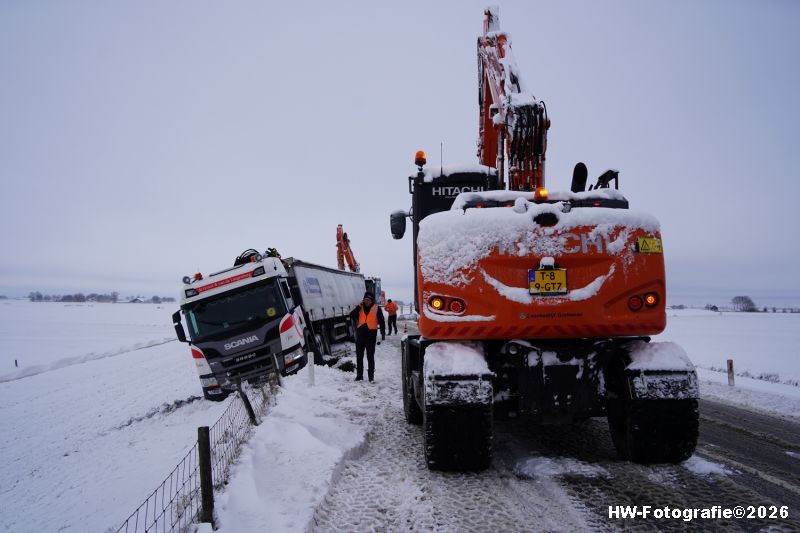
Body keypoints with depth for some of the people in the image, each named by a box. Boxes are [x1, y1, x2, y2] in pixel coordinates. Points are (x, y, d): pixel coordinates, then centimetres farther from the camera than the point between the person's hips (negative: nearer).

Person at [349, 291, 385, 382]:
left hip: (371, 333, -3)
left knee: (370, 356, 2)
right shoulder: (360, 307, 9)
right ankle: (359, 375, 18)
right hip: (361, 333, 3)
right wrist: (359, 306, -13)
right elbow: (352, 315, -5)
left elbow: (381, 321, 3)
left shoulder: (376, 308, 2)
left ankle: (371, 375, 9)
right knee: (359, 355, 8)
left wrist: (383, 333, -1)